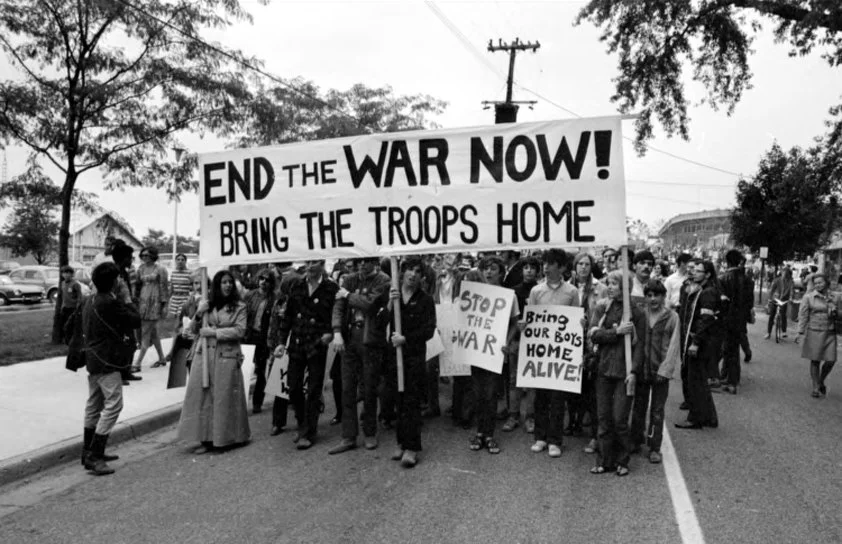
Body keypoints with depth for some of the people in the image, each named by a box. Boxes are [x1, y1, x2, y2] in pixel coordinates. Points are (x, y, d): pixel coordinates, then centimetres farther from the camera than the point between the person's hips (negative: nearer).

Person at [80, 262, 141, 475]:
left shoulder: (91, 301, 10)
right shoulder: (110, 303, -20)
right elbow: (136, 321, -15)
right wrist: (127, 300, -4)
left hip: (93, 358, 11)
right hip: (107, 361, -11)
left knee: (94, 405, 17)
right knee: (113, 404, -8)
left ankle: (89, 452, 27)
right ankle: (94, 456, -9)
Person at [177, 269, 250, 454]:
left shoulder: (239, 307, 1)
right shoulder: (205, 305, 9)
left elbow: (239, 331, -9)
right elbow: (194, 330, 11)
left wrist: (213, 332, -12)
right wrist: (198, 316, -8)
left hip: (227, 357, -2)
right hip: (204, 355, 3)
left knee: (224, 397, 2)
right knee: (203, 396, 1)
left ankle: (225, 437, 14)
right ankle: (206, 438, 7)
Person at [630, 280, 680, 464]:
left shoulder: (672, 317, -3)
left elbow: (673, 346, -5)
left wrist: (664, 370, -11)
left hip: (661, 371, -2)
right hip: (641, 369, 2)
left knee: (657, 410, 5)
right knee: (638, 407, 12)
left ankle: (655, 448, 14)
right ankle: (636, 441, 26)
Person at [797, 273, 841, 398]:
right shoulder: (808, 297, -2)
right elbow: (803, 315, -2)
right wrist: (801, 332, -7)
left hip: (830, 333, 2)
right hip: (814, 332, -2)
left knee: (830, 361, -2)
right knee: (815, 360, 3)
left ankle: (821, 382, 26)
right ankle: (816, 388, 16)